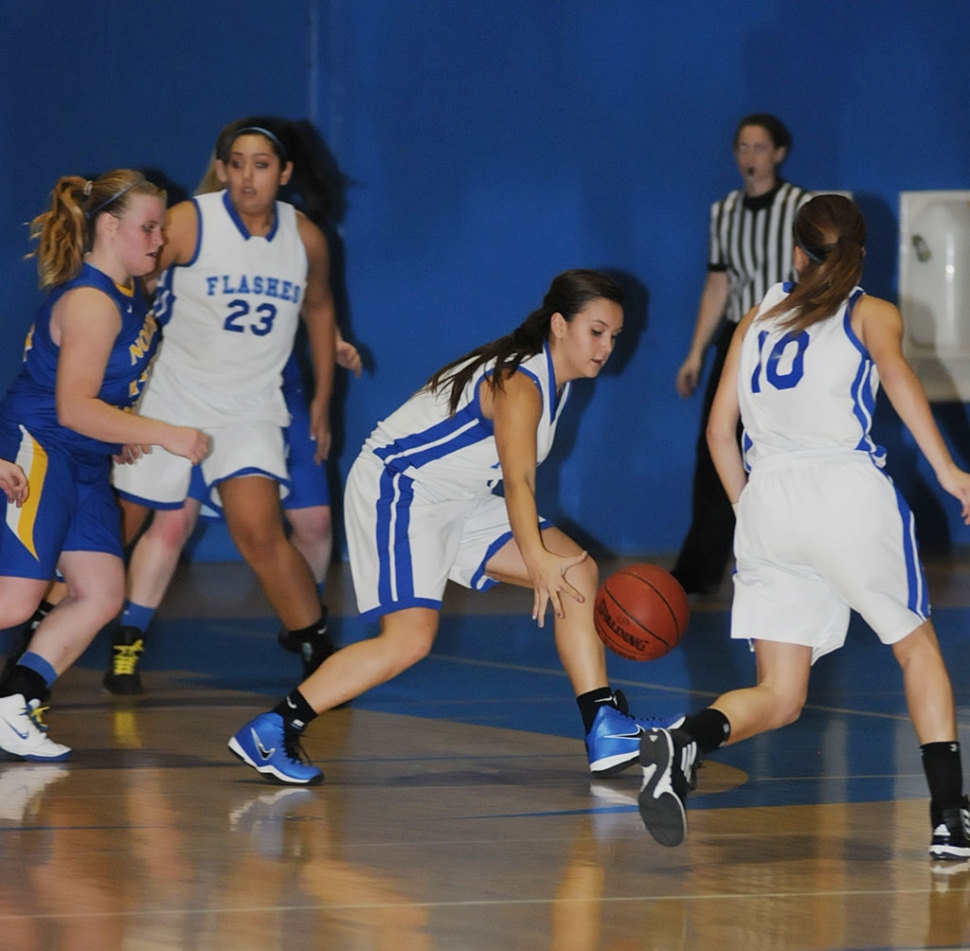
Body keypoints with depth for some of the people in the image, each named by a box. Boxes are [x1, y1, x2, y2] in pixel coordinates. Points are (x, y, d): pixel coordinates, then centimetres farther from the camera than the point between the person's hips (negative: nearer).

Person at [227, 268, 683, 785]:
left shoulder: (554, 379, 6)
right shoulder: (519, 383, -23)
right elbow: (518, 480, -36)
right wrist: (537, 559, -50)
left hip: (456, 501, 10)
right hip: (395, 487, -10)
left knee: (578, 571, 0)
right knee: (410, 639, -23)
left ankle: (607, 732, -1)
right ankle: (267, 732, -16)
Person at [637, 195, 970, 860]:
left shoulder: (758, 319, 23)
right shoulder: (873, 313, 12)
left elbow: (720, 430, 19)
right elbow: (894, 371, -11)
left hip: (768, 501, 3)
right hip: (849, 490, -3)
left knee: (779, 697, 4)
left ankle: (688, 741, -28)